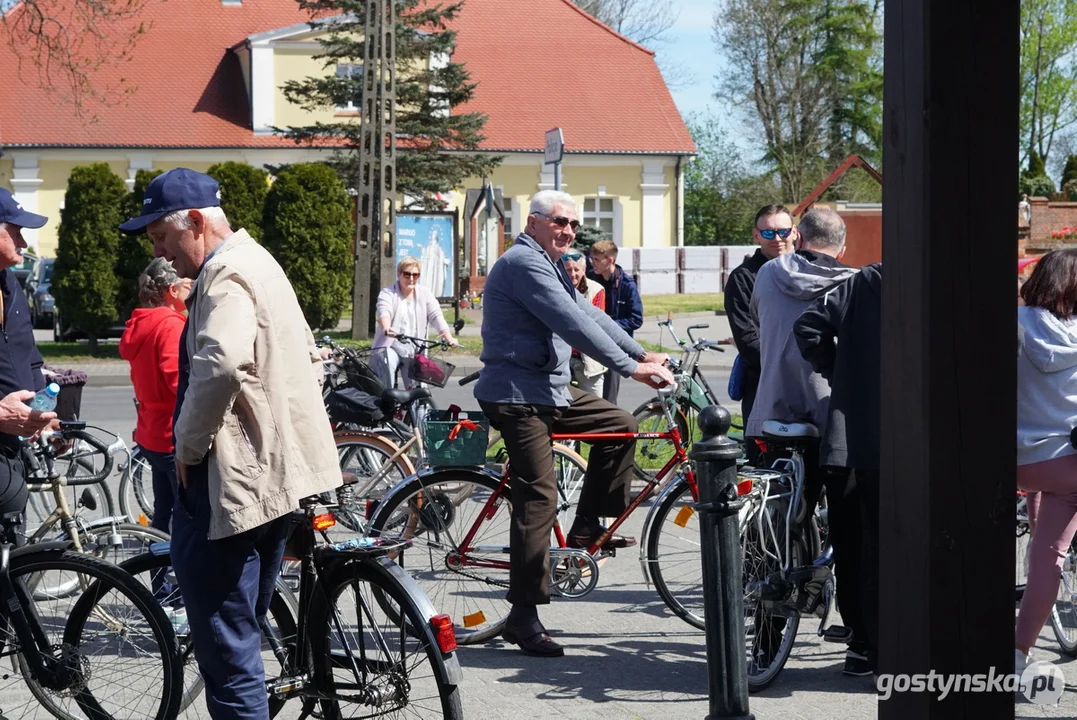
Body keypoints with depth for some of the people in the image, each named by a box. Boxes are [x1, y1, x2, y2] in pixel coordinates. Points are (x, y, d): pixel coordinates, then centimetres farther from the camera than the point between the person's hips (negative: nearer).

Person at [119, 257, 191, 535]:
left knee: (164, 516, 17)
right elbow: (180, 379, -27)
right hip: (176, 437, -10)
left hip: (152, 435, 10)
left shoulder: (142, 324, 13)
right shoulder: (171, 325, -17)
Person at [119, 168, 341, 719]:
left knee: (226, 648, -7)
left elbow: (221, 363, -34)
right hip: (277, 475, 11)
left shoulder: (227, 275, -15)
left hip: (228, 483, -11)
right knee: (243, 628, 19)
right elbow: (309, 358, 27)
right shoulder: (256, 261, 19)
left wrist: (189, 446, -22)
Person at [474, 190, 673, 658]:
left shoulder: (550, 265, 19)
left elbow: (589, 314, 15)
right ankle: (523, 615, -8)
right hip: (517, 395, -10)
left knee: (620, 425, 9)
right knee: (539, 497, -11)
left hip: (550, 390, 10)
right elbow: (573, 323, -24)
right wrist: (630, 367, -26)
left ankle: (588, 526, 15)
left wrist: (642, 353, 4)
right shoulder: (523, 263, -16)